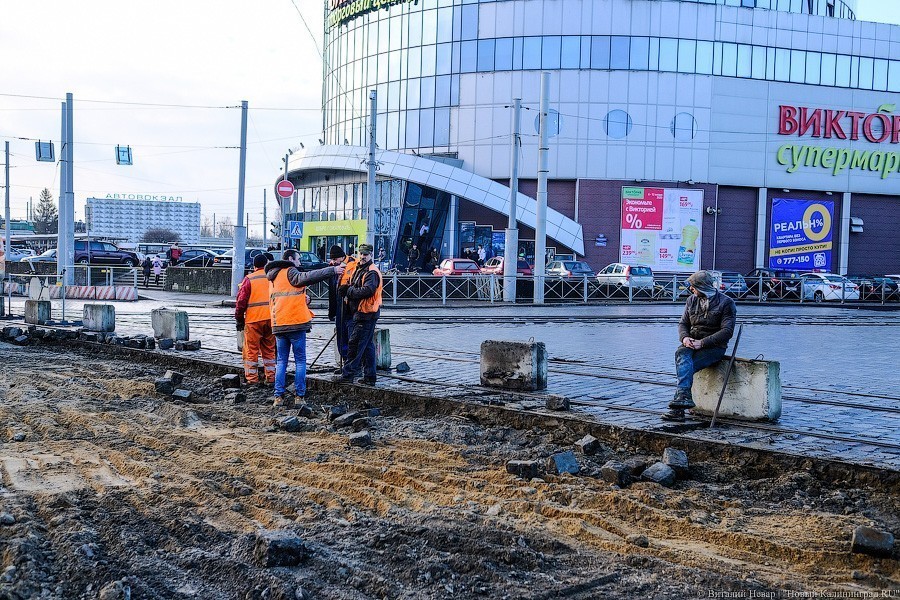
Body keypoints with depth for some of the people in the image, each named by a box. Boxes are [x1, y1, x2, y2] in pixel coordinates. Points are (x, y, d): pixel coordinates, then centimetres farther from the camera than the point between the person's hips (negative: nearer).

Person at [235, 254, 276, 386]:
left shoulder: (249, 279, -4)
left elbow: (241, 301, -4)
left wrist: (239, 319, 5)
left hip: (254, 319, -3)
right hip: (271, 319, 3)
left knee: (251, 350, 4)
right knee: (270, 350, 13)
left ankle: (252, 379, 4)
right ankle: (270, 379, 13)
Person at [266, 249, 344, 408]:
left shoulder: (273, 277, 19)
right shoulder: (289, 272, -6)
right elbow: (307, 277, -25)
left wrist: (302, 300, 15)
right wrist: (333, 270, -26)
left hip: (278, 325, 7)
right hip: (296, 323, -7)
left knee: (281, 362, 9)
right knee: (300, 361, 1)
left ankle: (278, 397, 2)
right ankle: (300, 396, -2)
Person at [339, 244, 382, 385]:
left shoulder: (372, 272, -14)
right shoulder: (359, 269, 17)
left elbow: (367, 291, -27)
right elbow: (353, 287, 25)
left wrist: (350, 291, -14)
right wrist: (350, 290, 3)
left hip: (366, 314, -10)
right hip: (360, 312, 10)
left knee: (355, 344, -8)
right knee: (367, 346, 12)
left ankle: (347, 374, -4)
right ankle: (369, 377, 16)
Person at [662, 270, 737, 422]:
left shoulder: (726, 303, -4)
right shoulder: (692, 300, 14)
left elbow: (727, 331, -12)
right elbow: (683, 323, 14)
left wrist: (702, 342, -20)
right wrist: (684, 338, -10)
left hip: (714, 347, -4)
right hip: (692, 344, 4)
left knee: (684, 366, -29)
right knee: (681, 353, -32)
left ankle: (678, 409, -34)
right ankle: (684, 397, -47)